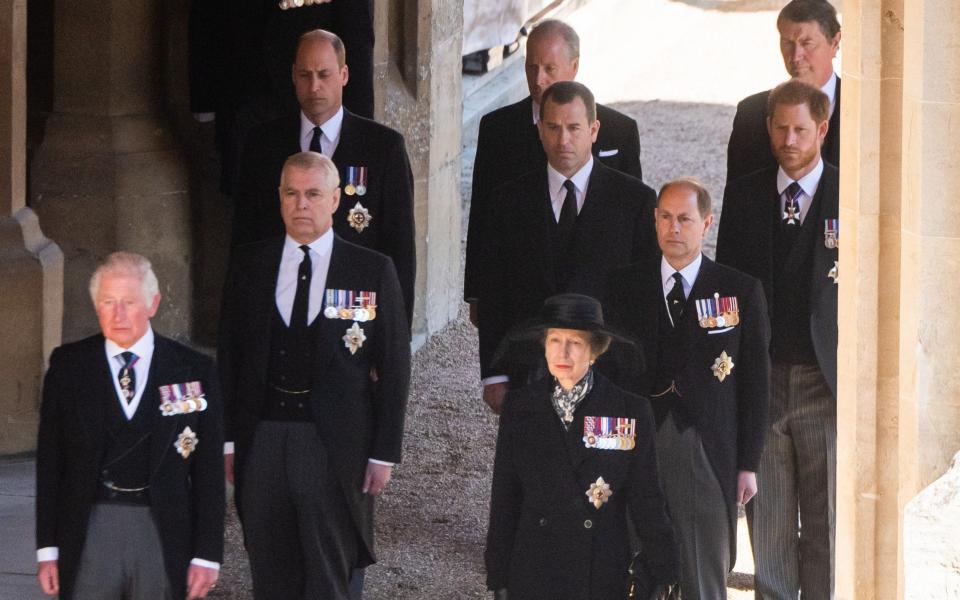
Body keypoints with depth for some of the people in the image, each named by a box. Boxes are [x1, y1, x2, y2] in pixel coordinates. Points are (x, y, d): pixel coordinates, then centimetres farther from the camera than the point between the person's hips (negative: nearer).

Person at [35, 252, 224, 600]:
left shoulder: (192, 370, 4)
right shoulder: (67, 365, 6)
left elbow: (209, 467, 4)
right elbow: (49, 461, 7)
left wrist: (207, 554, -1)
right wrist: (48, 549, 1)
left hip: (164, 535, 0)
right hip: (91, 529, 0)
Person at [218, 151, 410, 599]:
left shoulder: (373, 272, 1)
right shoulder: (248, 266, 8)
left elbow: (394, 365, 1)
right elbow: (228, 356, 10)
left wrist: (384, 452, -3)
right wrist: (228, 439, 5)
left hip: (334, 445, -2)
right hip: (262, 440, 2)